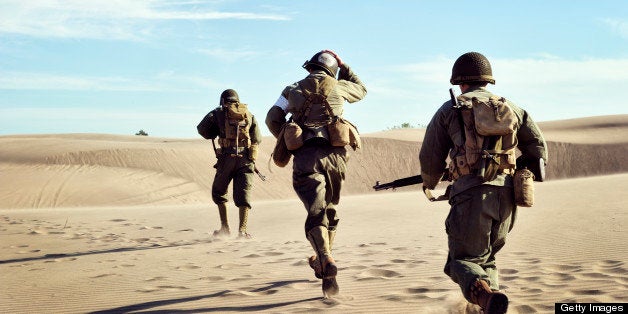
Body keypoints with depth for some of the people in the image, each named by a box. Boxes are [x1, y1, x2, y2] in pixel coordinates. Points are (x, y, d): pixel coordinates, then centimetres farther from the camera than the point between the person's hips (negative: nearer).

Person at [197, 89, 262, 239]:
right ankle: (242, 230, -14)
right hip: (246, 160, 2)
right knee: (243, 195, 1)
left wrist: (217, 132, 17)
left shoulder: (219, 113, 7)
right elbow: (258, 139, 13)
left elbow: (202, 129, 2)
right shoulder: (249, 115, 14)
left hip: (227, 159, -1)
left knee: (219, 192, 17)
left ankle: (225, 227, 12)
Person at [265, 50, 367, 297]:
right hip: (335, 154, 2)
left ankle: (326, 262, -32)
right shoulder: (338, 87, 10)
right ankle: (322, 261, 30)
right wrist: (343, 66, 31)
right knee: (330, 209, 20)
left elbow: (272, 119, 5)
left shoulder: (293, 90, 10)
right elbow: (361, 89, 31)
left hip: (307, 156, -1)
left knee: (316, 213, -9)